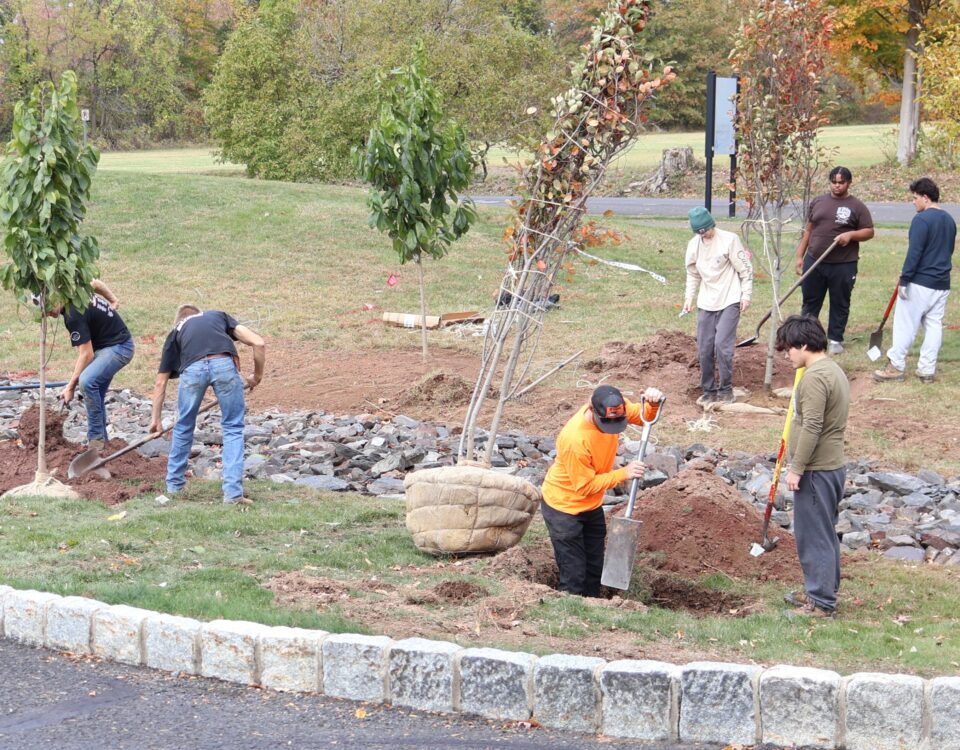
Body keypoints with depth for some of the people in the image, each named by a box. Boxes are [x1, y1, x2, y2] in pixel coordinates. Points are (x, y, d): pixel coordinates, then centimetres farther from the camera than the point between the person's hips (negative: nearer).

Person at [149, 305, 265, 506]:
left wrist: (155, 419, 46)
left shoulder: (176, 331, 36)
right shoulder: (219, 316, 35)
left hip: (192, 369, 1)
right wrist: (257, 376, 37)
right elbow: (258, 343, 22)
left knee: (184, 427, 24)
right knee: (233, 428, 14)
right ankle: (233, 493, 7)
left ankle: (174, 485, 36)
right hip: (224, 364, -1)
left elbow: (160, 382, 37)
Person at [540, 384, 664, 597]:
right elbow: (585, 486, -25)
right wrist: (623, 473, -29)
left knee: (594, 571, 15)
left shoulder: (614, 408, -17)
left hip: (591, 505, 7)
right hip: (564, 506, -7)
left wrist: (653, 402, -22)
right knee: (574, 576, -6)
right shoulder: (575, 439, -36)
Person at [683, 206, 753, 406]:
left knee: (722, 345, -14)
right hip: (706, 304, 5)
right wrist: (689, 297, 9)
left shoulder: (729, 240, -10)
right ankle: (709, 391, 16)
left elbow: (745, 269, -5)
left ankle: (726, 390, -1)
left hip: (729, 302, -5)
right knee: (704, 349, 3)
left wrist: (746, 294, -8)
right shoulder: (694, 244, 6)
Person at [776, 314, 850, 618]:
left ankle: (821, 602, 0)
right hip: (832, 465, 10)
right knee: (824, 533, 18)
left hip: (816, 470, -10)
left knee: (814, 535, -4)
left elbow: (811, 427, -24)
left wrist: (796, 468, -18)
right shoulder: (833, 370, 14)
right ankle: (821, 591, 28)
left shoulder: (814, 377, -19)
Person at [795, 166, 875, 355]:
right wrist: (800, 256, 11)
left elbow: (869, 232, 0)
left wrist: (851, 235, -19)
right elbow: (808, 230, 14)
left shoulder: (857, 207, -1)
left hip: (843, 266, -3)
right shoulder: (818, 202, 10)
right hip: (814, 262, 3)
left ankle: (835, 339, 15)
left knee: (840, 304, 5)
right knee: (810, 302, 9)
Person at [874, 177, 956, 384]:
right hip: (942, 285, 8)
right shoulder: (950, 221, 11)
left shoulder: (922, 219, -15)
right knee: (934, 326, 8)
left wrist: (904, 280, -16)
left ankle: (896, 366, 5)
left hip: (920, 283, -8)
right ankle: (927, 370, 10)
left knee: (905, 324, 0)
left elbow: (914, 253, -19)